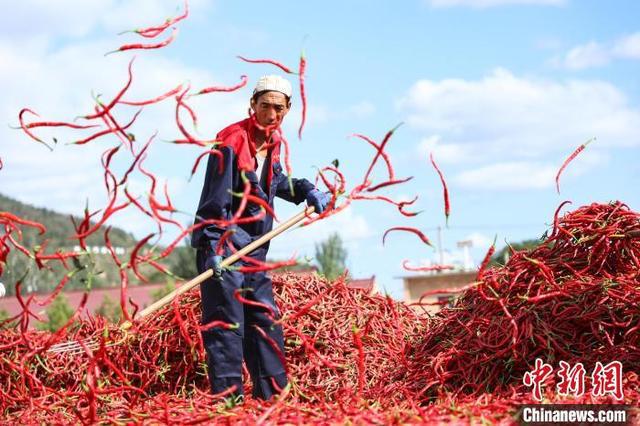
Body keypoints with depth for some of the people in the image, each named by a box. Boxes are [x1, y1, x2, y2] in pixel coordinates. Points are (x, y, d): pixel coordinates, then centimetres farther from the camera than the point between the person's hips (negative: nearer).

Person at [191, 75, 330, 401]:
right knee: (227, 323, -9)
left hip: (253, 247, 9)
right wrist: (214, 249, -25)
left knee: (266, 321, 12)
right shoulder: (231, 142, -17)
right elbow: (216, 200, -20)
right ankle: (227, 397, -5)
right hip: (222, 245, -9)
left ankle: (272, 396, 20)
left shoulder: (273, 141, 8)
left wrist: (307, 191, 13)